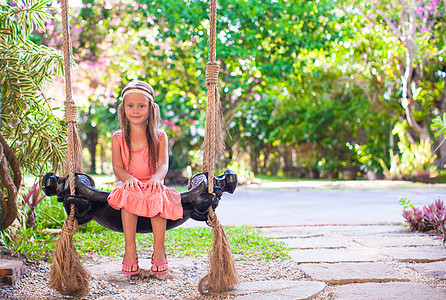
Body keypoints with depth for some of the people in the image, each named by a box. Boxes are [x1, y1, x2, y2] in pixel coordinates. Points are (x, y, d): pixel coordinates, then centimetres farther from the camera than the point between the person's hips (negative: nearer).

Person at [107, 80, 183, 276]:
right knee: (129, 196, -35)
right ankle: (130, 251, -30)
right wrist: (128, 178, -25)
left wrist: (156, 178, -30)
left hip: (153, 187, 0)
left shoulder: (159, 137, 6)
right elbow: (117, 167, -1)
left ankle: (159, 251, -26)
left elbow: (163, 165, -5)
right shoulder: (118, 138, 9)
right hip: (130, 186, 0)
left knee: (157, 197, -35)